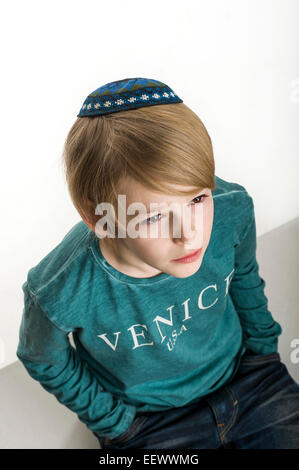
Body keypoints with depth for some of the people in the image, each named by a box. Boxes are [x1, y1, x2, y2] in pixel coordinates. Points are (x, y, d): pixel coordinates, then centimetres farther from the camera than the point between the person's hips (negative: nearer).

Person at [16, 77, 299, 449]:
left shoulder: (232, 211, -27)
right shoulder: (59, 294, -35)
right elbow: (43, 361, -10)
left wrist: (264, 347, 10)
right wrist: (117, 423, -6)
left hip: (244, 375, 3)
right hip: (150, 422, -1)